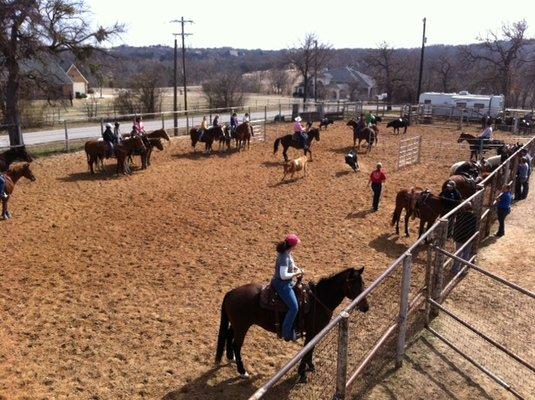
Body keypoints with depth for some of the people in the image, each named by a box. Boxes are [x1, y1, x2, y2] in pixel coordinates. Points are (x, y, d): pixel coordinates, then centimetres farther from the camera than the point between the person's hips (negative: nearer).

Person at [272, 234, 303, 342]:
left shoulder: (288, 253, 1)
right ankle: (287, 334, 1)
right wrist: (296, 273, -18)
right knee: (294, 308, -12)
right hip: (282, 284, -10)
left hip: (288, 282, 11)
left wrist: (296, 268, 4)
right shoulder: (284, 257, -28)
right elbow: (283, 275, -31)